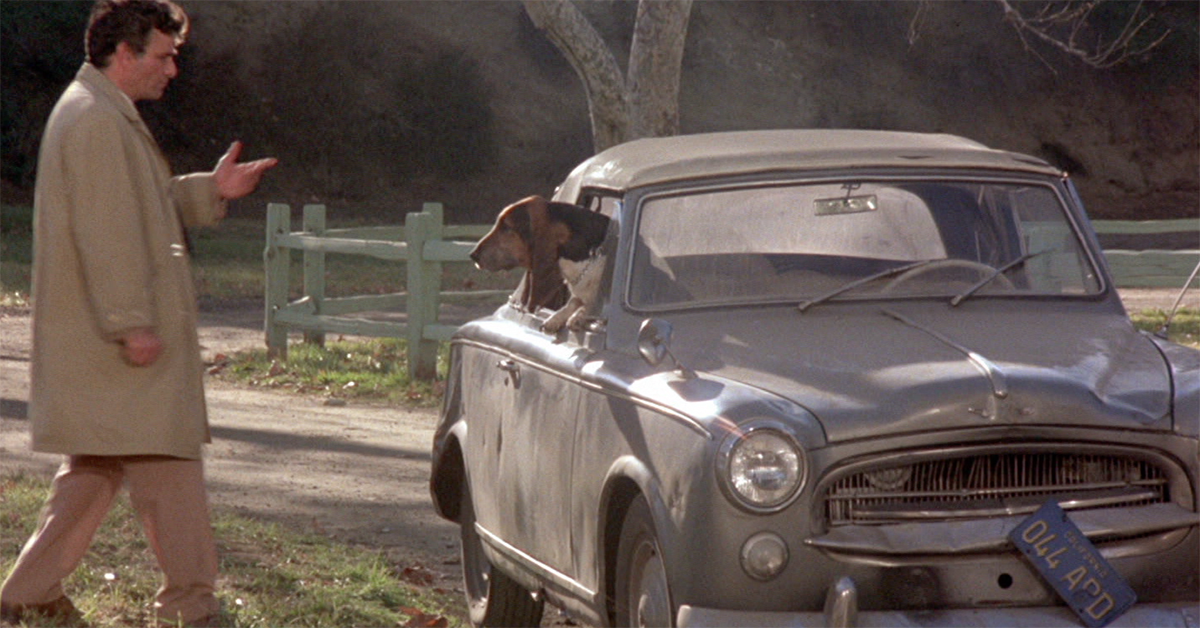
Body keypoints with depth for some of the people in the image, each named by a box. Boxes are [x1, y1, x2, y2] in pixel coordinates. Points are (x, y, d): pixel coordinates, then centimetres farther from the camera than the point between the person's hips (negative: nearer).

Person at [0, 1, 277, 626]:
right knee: (166, 461, -5)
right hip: (115, 339, -11)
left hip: (101, 340, 11)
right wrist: (132, 322, -25)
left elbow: (143, 204, 27)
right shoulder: (96, 120, -17)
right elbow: (106, 232, -23)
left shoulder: (108, 116, 18)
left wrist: (209, 189, 13)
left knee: (96, 469, 14)